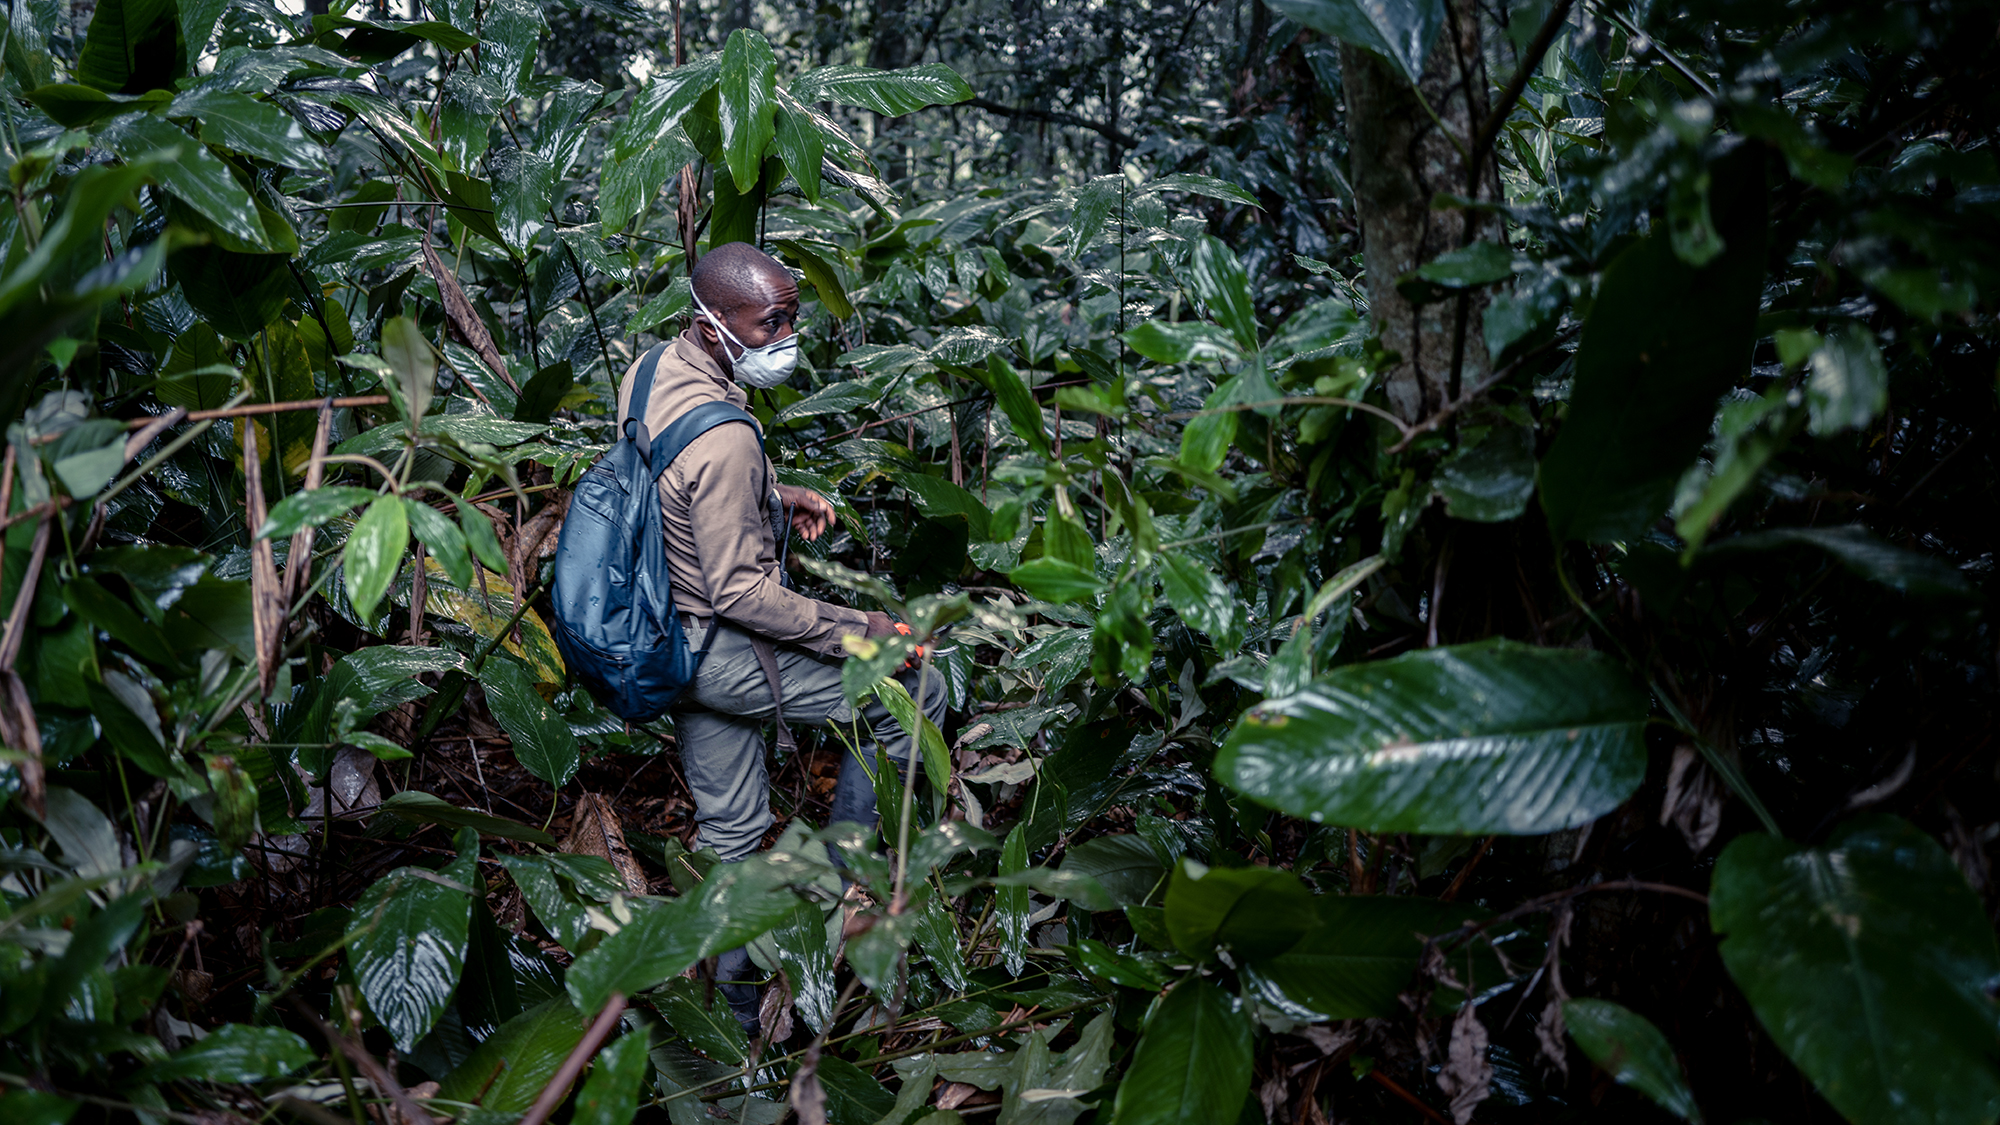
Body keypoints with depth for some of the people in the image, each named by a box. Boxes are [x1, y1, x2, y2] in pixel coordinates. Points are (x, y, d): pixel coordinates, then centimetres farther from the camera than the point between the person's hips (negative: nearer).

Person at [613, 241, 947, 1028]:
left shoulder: (651, 369, -1)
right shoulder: (723, 438, -30)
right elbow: (741, 592, -26)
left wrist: (771, 492, 12)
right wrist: (854, 631, -19)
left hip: (668, 638, 9)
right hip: (724, 652, -9)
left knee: (728, 830, 20)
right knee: (917, 695, 5)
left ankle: (731, 1009, 35)